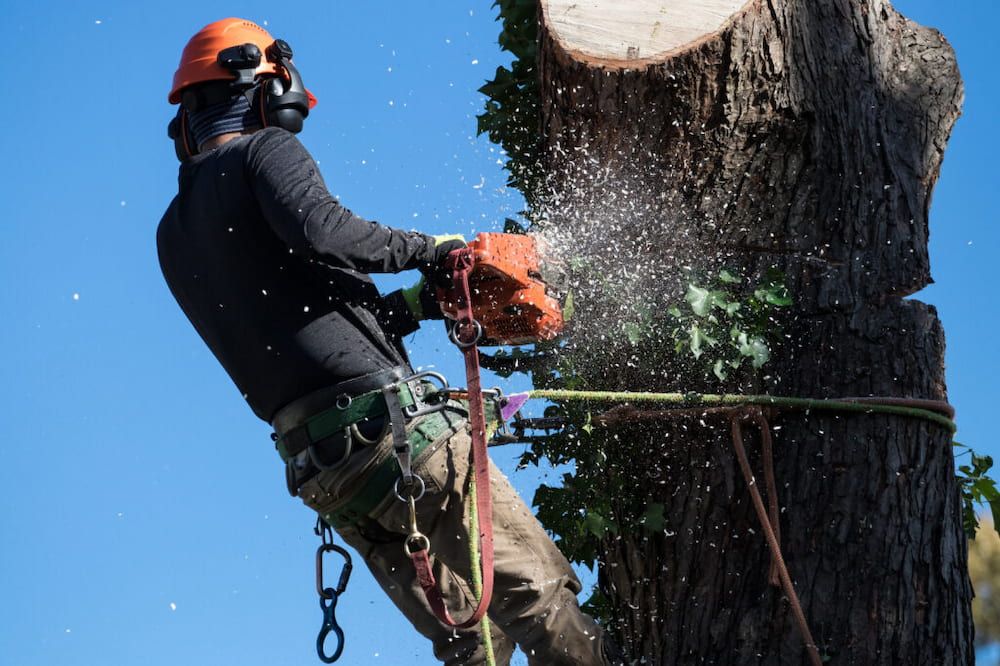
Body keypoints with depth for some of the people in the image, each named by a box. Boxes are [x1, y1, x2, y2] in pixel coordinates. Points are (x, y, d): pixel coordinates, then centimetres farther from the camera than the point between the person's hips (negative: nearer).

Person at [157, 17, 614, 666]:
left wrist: (416, 303, 20)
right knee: (539, 590, -4)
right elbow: (318, 229, -21)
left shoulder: (174, 236, 23)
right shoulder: (266, 150, 1)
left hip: (315, 465, 8)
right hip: (385, 425, -8)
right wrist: (427, 248, -6)